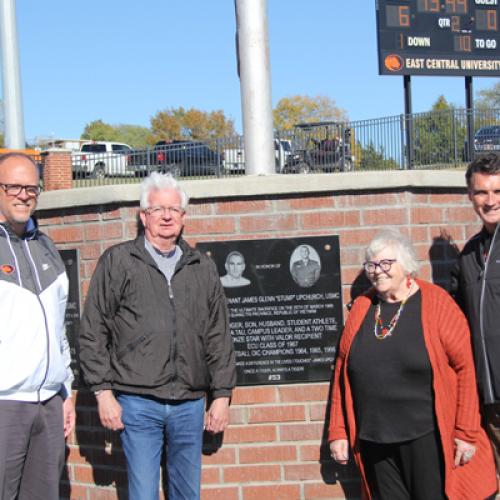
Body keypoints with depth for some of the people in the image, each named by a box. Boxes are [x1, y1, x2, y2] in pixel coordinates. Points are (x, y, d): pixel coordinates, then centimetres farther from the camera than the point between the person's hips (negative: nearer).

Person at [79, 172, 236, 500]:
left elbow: (219, 336, 13)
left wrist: (222, 394, 9)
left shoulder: (203, 267, 11)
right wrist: (103, 391, -4)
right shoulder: (117, 261, 2)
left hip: (190, 404, 3)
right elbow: (93, 332, 1)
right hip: (137, 402, -3)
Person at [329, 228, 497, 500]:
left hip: (427, 437, -3)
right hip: (374, 438, 4)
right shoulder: (361, 307, 5)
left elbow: (465, 368, -8)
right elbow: (343, 371, 8)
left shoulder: (435, 302, -7)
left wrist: (466, 432, -10)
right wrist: (338, 432, 7)